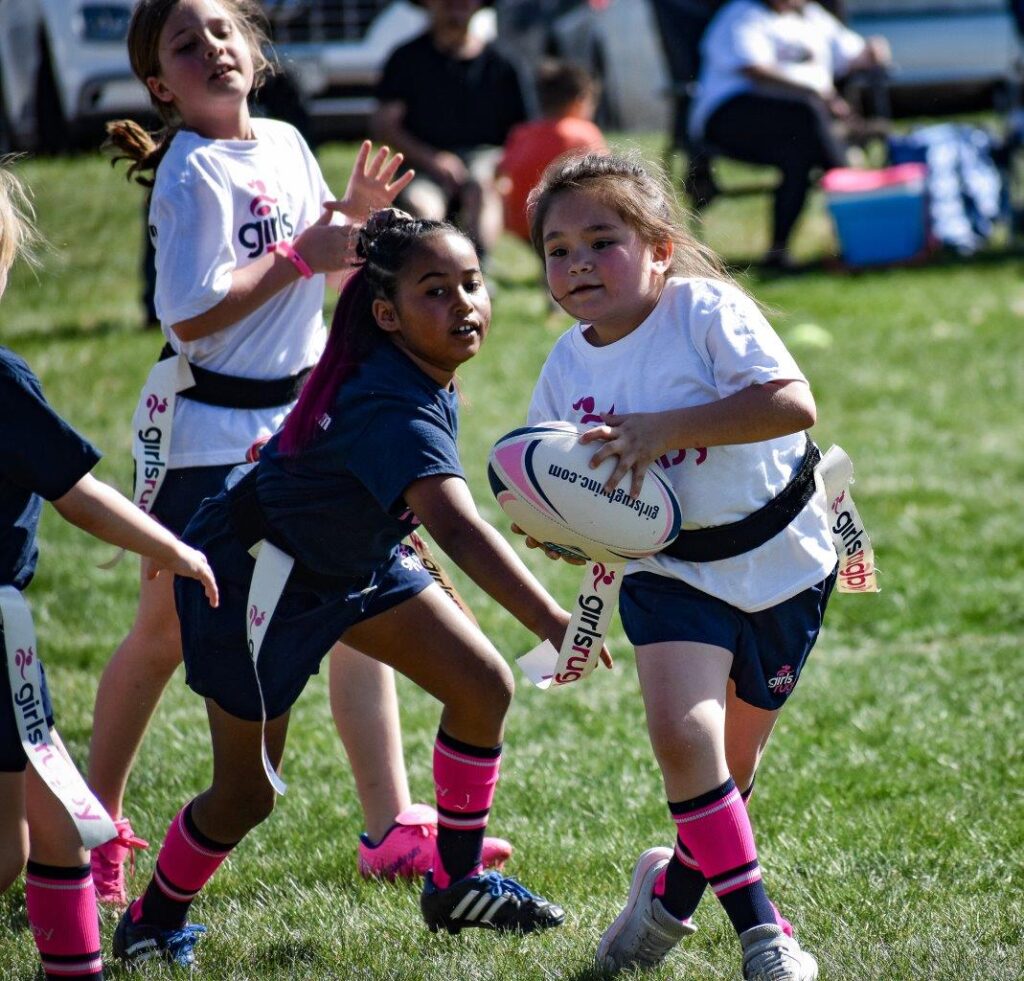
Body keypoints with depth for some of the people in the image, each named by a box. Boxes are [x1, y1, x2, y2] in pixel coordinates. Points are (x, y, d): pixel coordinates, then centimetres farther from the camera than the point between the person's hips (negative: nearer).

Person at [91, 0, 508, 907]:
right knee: (166, 635, 4)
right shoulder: (194, 175, -15)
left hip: (303, 416, 6)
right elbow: (191, 316, -23)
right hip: (209, 431, -6)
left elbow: (333, 272, 16)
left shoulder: (286, 144, 6)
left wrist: (358, 213, -3)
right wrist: (301, 255, -20)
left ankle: (391, 830, 5)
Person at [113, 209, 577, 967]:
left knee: (484, 685, 0)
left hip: (355, 556, 8)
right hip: (251, 575, -8)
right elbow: (456, 525, -54)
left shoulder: (428, 378, -11)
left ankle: (456, 883, 17)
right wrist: (550, 622, -63)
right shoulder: (390, 410, -39)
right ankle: (154, 920, 27)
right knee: (247, 795, 1)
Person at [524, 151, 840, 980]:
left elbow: (793, 404, -30)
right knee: (681, 731, -22)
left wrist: (665, 428, -36)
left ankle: (677, 882, 40)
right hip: (671, 570, 2)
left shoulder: (707, 311, -17)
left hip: (780, 560, -2)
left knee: (734, 757, 10)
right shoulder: (568, 368, -3)